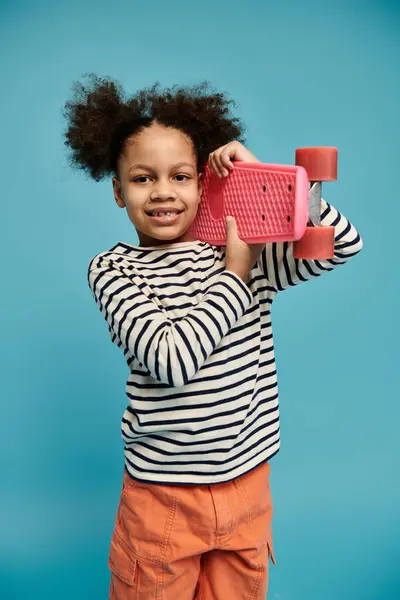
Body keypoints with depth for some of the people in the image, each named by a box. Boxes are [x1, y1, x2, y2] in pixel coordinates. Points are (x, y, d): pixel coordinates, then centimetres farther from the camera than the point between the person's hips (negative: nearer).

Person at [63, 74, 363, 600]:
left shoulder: (247, 250, 1)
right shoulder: (112, 269, -7)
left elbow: (345, 242, -6)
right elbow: (170, 360, -21)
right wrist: (236, 274, -13)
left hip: (247, 483, 3)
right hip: (162, 494, -2)